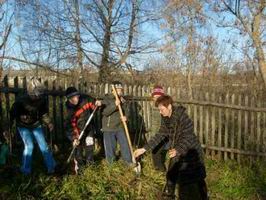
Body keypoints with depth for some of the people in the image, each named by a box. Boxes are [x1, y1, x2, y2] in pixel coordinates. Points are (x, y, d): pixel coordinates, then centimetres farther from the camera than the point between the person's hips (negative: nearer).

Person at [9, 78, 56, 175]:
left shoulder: (42, 100, -18)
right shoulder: (21, 101, -28)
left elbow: (44, 113, 0)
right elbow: (12, 114, -14)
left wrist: (48, 123, -10)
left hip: (36, 125, 3)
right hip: (23, 126, -3)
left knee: (43, 145, -1)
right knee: (29, 146, -11)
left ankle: (51, 167, 11)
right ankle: (26, 170, 8)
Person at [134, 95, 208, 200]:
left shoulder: (182, 117, -26)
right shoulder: (165, 118, -4)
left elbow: (188, 137, -27)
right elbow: (161, 135, 2)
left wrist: (178, 150, -42)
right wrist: (144, 149, -2)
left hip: (191, 152, -7)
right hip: (177, 152, 8)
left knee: (196, 181, 2)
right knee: (171, 175, 19)